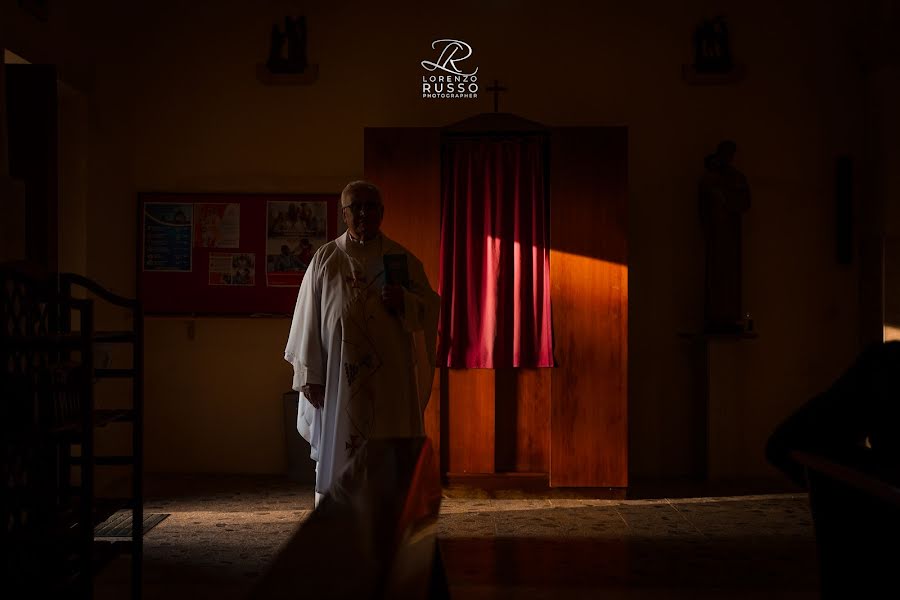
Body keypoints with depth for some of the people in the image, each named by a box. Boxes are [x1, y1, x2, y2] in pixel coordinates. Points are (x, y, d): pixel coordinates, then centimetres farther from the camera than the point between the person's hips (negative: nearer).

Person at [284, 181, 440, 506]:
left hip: (389, 378, 1)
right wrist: (310, 376, -3)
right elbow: (309, 319, 2)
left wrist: (404, 302, -14)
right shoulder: (325, 259, 5)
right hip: (338, 378, -1)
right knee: (337, 452, 1)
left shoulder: (402, 258, 7)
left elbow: (430, 306, 8)